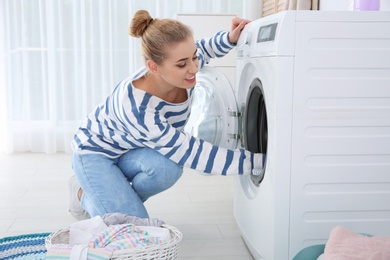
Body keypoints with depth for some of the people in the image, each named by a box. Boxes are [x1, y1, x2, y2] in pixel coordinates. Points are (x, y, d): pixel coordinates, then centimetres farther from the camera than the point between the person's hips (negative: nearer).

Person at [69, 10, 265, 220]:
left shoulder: (185, 69, -22)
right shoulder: (137, 107, -41)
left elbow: (202, 49, 4)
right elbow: (191, 154, -36)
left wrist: (230, 38, -18)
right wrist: (258, 161, -37)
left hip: (130, 152, 6)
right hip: (95, 153, -6)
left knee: (168, 167, -28)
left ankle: (121, 199, 4)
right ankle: (85, 194, 10)